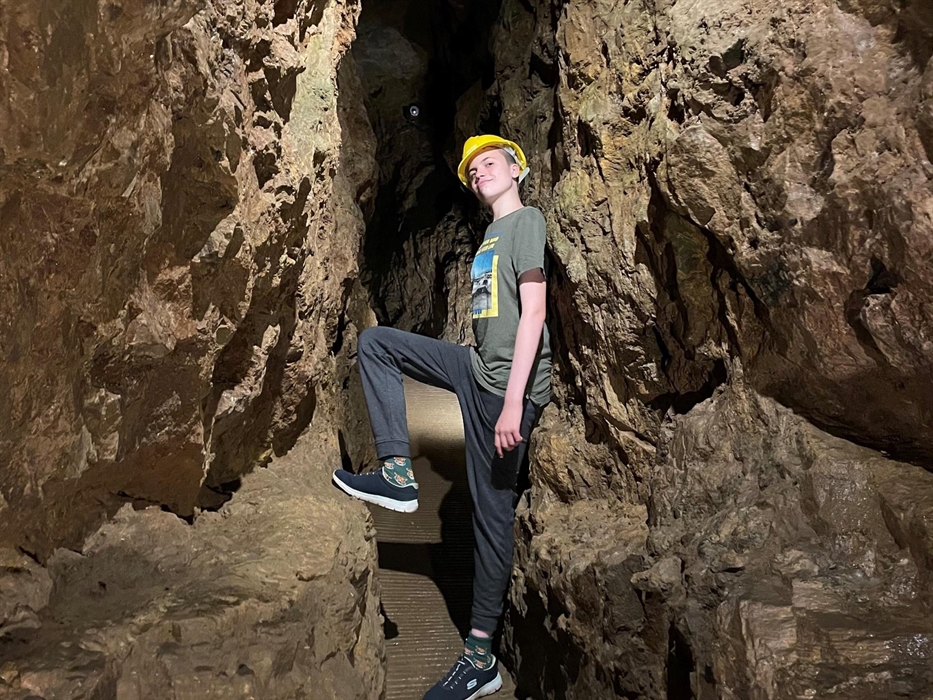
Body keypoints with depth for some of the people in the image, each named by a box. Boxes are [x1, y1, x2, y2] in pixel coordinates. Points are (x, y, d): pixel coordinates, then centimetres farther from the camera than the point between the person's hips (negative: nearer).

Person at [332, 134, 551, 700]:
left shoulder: (527, 220, -7)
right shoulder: (492, 235, 19)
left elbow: (533, 312, -17)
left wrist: (513, 400, -24)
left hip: (506, 383, -9)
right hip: (478, 367, 9)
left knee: (493, 510, -4)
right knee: (375, 343, 7)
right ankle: (398, 473, -2)